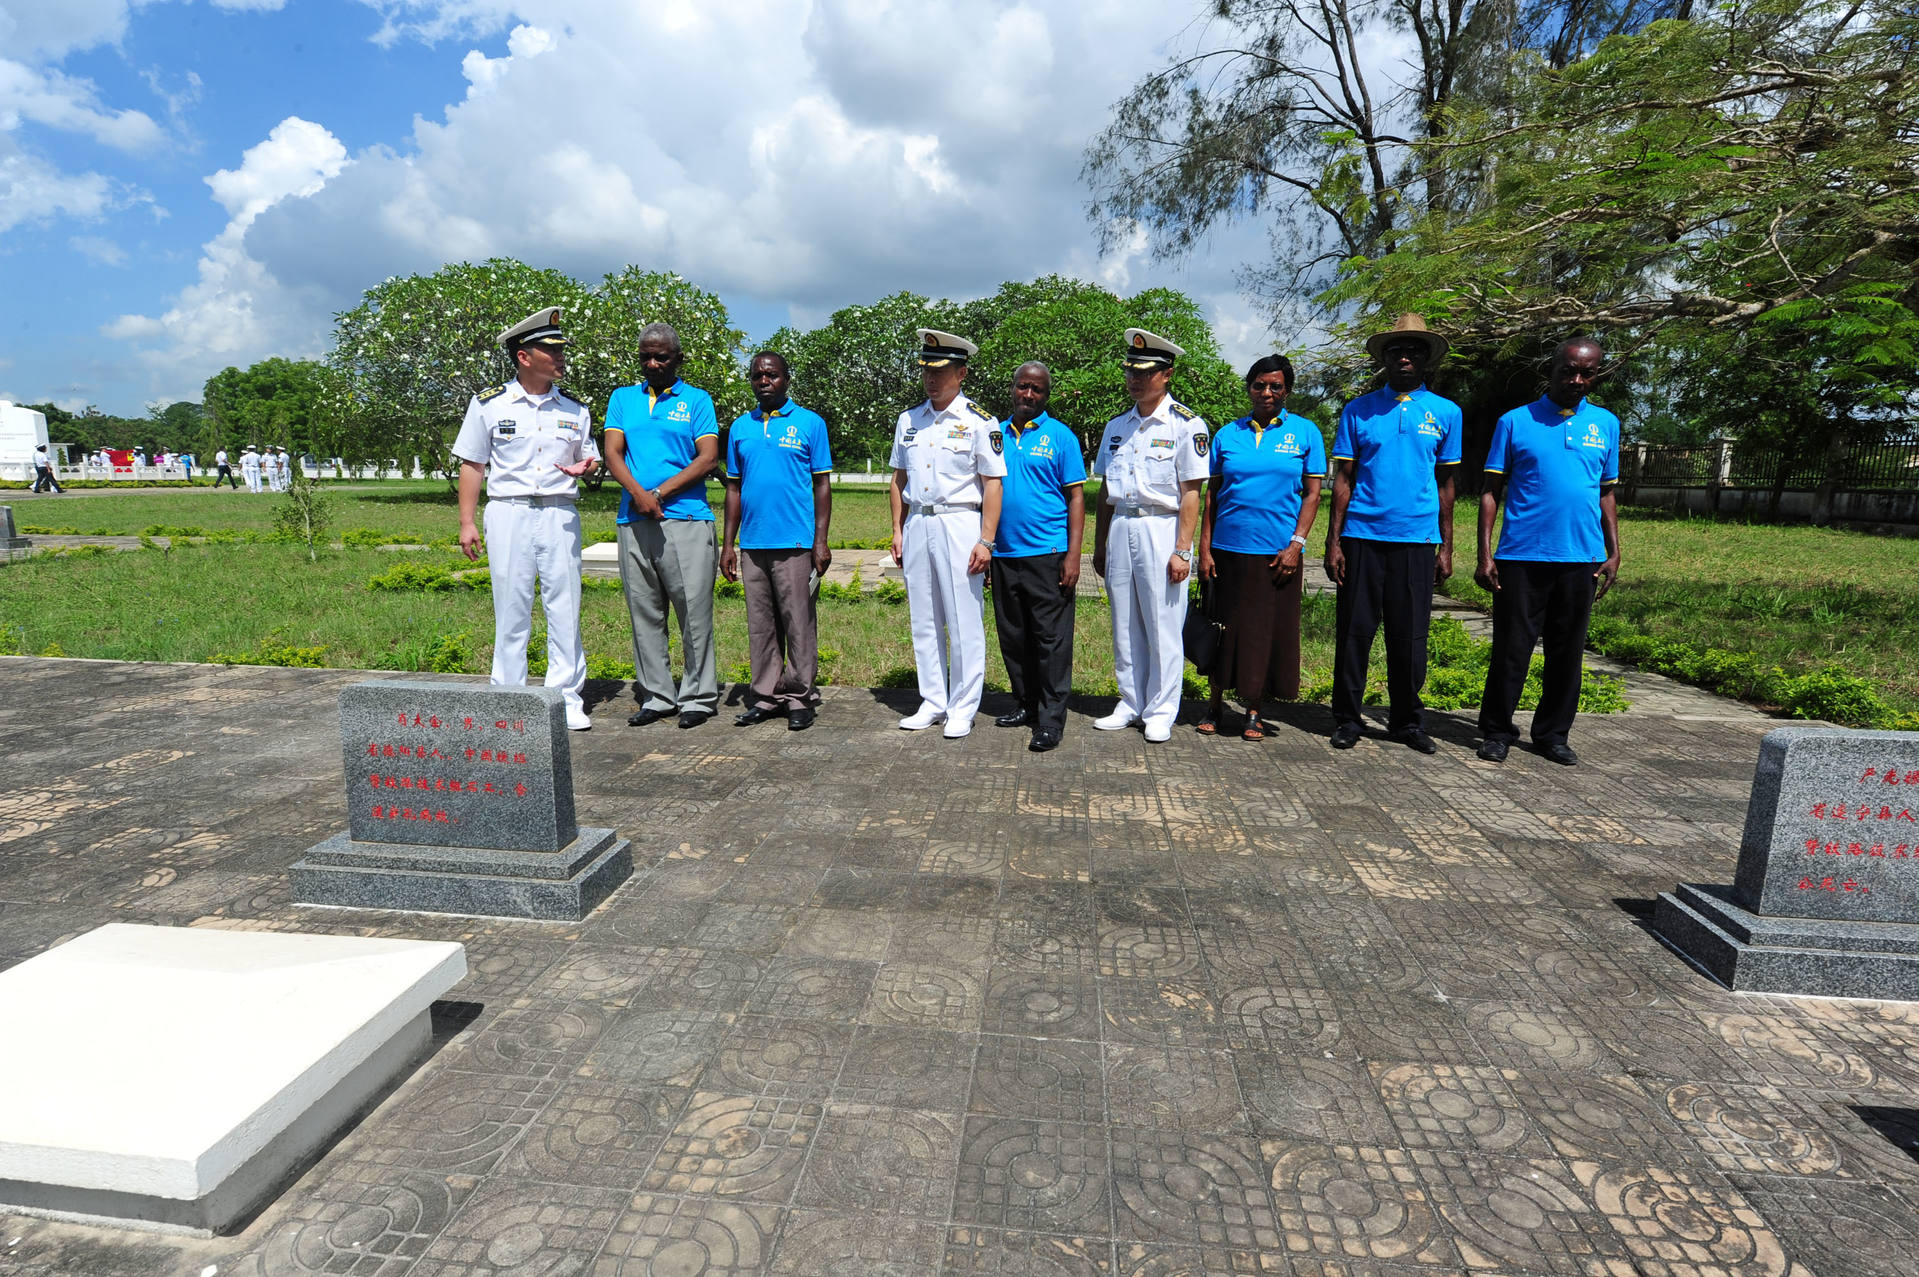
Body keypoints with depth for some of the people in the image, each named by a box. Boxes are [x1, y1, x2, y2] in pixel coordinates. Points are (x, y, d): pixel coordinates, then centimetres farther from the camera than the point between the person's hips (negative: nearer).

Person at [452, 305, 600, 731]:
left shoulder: (574, 409, 11)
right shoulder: (488, 404, 5)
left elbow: (588, 457, 19)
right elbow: (472, 466, 7)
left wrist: (584, 466, -6)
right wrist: (467, 522, 1)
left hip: (560, 515, 2)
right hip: (508, 512, -1)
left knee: (565, 609, -1)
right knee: (511, 610, 2)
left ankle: (568, 700, 7)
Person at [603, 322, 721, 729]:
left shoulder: (697, 400, 9)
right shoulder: (622, 398, 18)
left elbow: (708, 458, -2)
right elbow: (612, 454, 8)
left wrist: (660, 492, -10)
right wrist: (639, 494, -11)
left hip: (686, 519, -3)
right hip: (634, 521, 4)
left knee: (694, 610, -4)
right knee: (644, 612, 6)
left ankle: (698, 696, 5)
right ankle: (656, 695, 15)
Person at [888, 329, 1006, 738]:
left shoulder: (980, 422, -3)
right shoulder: (909, 420, 12)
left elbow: (992, 485, -7)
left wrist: (986, 541, -13)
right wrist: (897, 530, 11)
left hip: (959, 524, -5)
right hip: (917, 525, 6)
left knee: (964, 623, -2)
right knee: (924, 621, 10)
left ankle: (962, 708, 9)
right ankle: (933, 702, 21)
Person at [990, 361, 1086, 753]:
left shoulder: (1060, 436, 1)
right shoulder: (996, 434, 13)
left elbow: (1076, 497, -2)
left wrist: (1073, 555, -11)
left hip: (1047, 553, -5)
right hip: (1004, 554, 5)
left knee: (1051, 637, -3)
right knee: (1012, 636, 12)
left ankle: (1051, 720, 3)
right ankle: (1025, 704, 26)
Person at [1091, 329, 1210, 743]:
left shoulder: (1186, 424, -4)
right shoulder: (1117, 426, 14)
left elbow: (1191, 493, -9)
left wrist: (1181, 550, -15)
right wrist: (1099, 546, 14)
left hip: (1161, 529, -6)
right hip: (1120, 530, 6)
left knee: (1163, 627, -1)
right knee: (1125, 627, 10)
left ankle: (1160, 712, 10)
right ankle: (1131, 705, 21)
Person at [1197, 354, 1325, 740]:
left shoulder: (1305, 432, 5)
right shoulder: (1227, 434, 8)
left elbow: (1312, 493, 3)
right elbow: (1212, 493, 8)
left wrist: (1296, 544, -8)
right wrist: (1205, 548, 1)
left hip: (1278, 552, -1)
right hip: (1229, 549, 1)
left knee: (1270, 631, 4)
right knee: (1224, 628, 6)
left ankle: (1254, 711, 17)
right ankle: (1216, 705, 20)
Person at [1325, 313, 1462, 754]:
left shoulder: (1446, 413, 10)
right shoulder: (1358, 411, 6)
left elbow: (1445, 484, 12)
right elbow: (1343, 479, 5)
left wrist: (1446, 547, 7)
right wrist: (1333, 542, -2)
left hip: (1417, 540, 1)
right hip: (1362, 536, -1)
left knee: (1409, 636, 6)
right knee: (1354, 631, 2)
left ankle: (1407, 722, 20)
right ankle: (1347, 720, 14)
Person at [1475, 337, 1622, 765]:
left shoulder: (1606, 424, 13)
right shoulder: (1516, 421, 2)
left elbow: (1606, 493, 18)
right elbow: (1491, 490, 1)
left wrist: (1613, 553, 11)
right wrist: (1485, 554, -6)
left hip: (1581, 558, 3)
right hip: (1522, 555, -3)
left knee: (1567, 651, 9)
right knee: (1511, 648, 0)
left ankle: (1553, 733, 22)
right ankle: (1497, 731, 13)